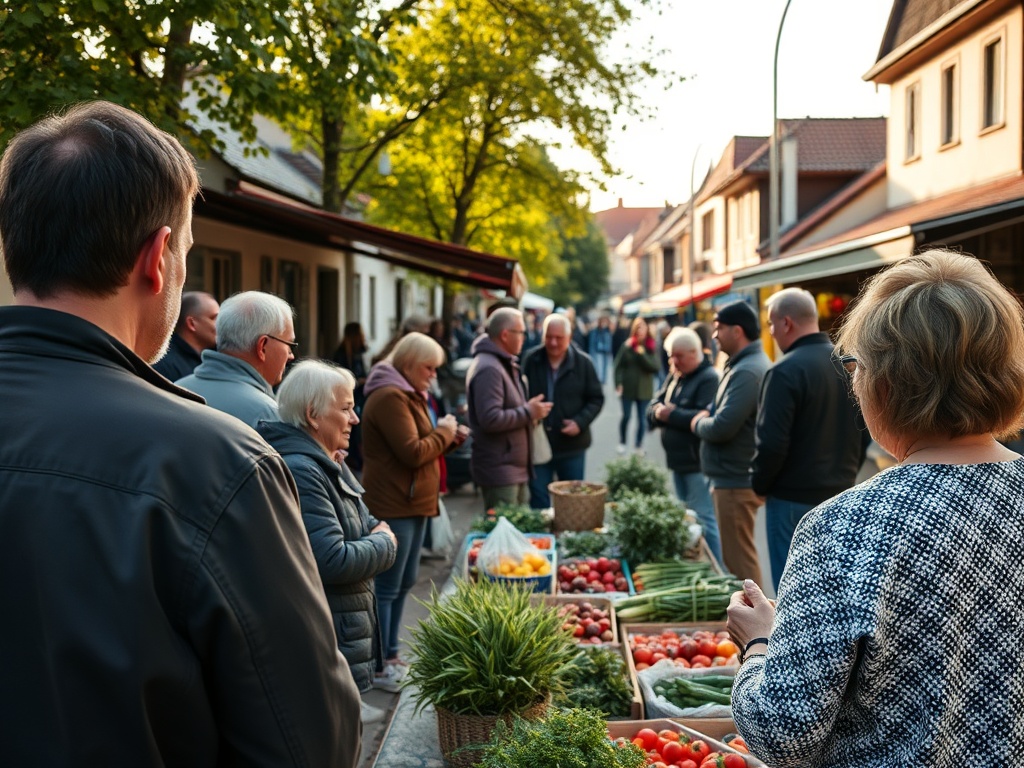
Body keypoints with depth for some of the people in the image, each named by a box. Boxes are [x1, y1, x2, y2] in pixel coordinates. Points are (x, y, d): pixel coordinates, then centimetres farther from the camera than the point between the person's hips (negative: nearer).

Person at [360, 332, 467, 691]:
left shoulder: (408, 395, 18)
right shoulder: (389, 397, -16)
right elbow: (412, 453, -22)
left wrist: (449, 437, 8)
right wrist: (442, 433, -8)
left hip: (412, 504, 11)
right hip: (393, 507, -11)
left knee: (405, 581, 17)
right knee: (387, 587, -3)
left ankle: (390, 655, 28)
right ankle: (380, 668, 5)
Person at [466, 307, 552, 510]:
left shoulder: (506, 364, 17)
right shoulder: (488, 369, -19)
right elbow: (490, 419, -27)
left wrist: (529, 411, 9)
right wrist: (528, 412, -16)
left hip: (516, 468, 11)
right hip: (499, 471, -11)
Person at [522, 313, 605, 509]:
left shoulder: (583, 362, -4)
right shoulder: (530, 361, -4)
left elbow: (596, 398, 1)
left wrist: (580, 422, -13)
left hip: (572, 444, 0)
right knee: (538, 498, 6)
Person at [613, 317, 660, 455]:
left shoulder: (652, 347, -2)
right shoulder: (627, 345, -3)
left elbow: (655, 367, -9)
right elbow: (618, 365, -2)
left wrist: (642, 355, -20)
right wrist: (618, 384, -9)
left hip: (644, 390, 1)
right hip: (628, 388, 0)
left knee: (642, 419, 4)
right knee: (626, 416, 5)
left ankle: (639, 445, 18)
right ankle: (622, 443, 24)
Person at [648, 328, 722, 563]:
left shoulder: (709, 378, -14)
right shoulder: (674, 377, 15)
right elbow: (652, 407, 12)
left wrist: (672, 415, -16)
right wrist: (658, 411, -11)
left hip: (698, 463, -9)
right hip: (677, 461, 9)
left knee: (703, 519, -6)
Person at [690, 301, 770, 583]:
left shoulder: (746, 372, -22)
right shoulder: (745, 363, 13)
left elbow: (722, 428, -27)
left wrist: (698, 423, -7)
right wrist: (708, 417, 1)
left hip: (736, 481, -11)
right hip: (736, 476, 11)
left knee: (739, 559, -2)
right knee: (741, 555, 20)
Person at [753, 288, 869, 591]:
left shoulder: (785, 372, -18)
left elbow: (771, 443, -19)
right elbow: (865, 430, 14)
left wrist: (759, 484, -3)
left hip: (793, 499, -7)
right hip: (841, 496, 7)